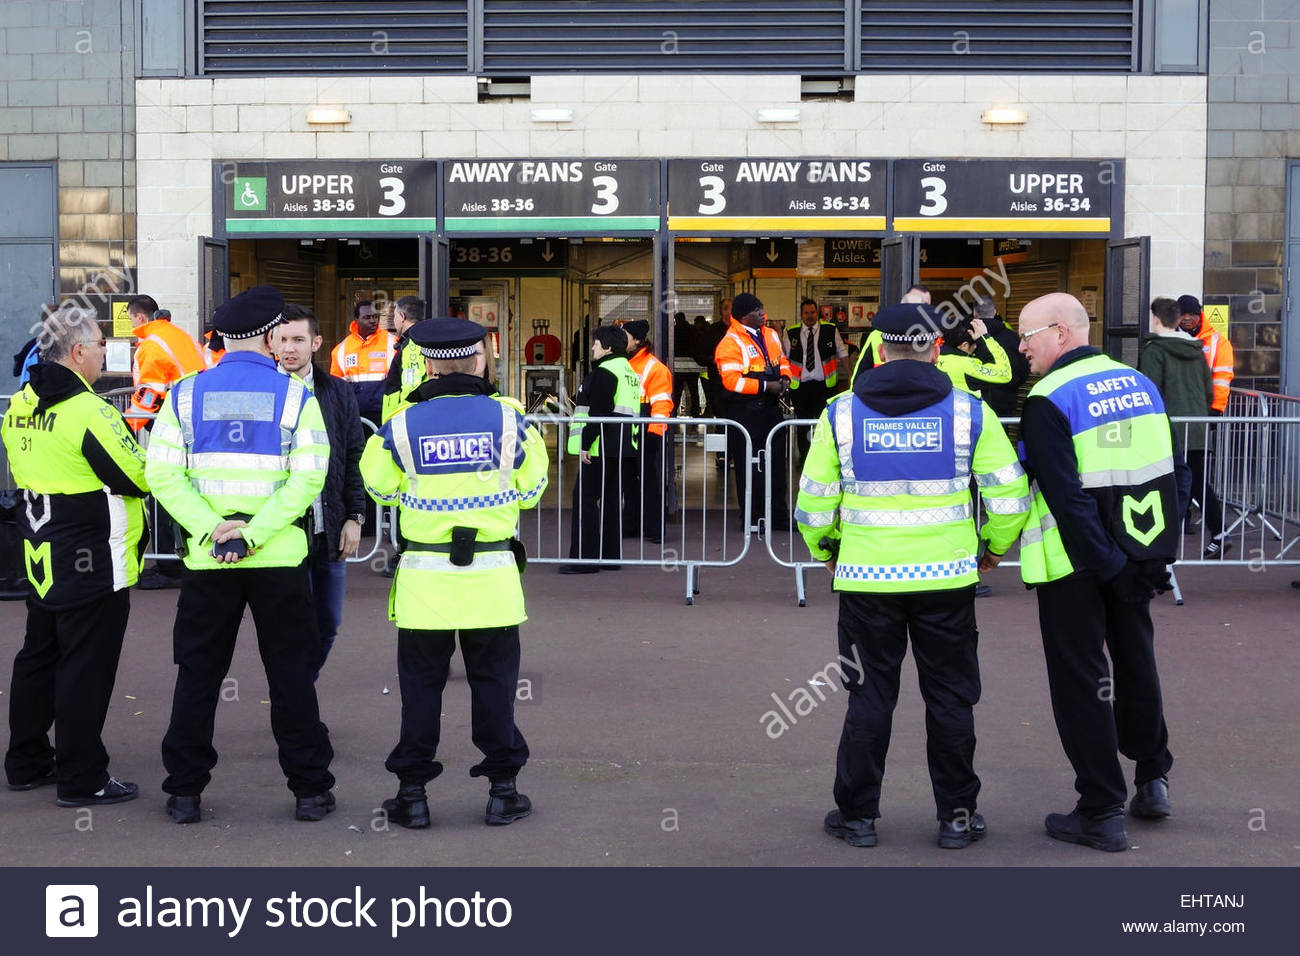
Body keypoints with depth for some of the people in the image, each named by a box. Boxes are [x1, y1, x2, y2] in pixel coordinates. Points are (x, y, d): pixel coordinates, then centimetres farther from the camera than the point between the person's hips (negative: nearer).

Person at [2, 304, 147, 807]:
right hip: (92, 564, -9)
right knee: (86, 670, -1)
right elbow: (140, 477, -17)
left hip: (41, 557, 9)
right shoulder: (87, 411, -20)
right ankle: (81, 779, 5)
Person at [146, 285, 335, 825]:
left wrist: (212, 528, -10)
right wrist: (255, 534, -14)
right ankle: (309, 789, 13)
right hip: (280, 559, -1)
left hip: (205, 559, 2)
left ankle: (184, 791, 15)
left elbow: (162, 474, -5)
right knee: (291, 675, 8)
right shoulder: (296, 396, -2)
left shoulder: (185, 393, 3)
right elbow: (308, 478, -12)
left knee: (197, 675, 11)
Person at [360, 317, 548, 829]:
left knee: (421, 683, 10)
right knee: (494, 681, 11)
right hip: (493, 574, 0)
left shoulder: (402, 425, -6)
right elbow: (530, 490, 8)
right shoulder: (508, 418, -4)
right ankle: (502, 790, 16)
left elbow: (380, 489, 9)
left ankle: (412, 793, 14)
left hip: (425, 577, 0)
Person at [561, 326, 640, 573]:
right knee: (609, 499, 13)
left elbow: (598, 412, -20)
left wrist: (585, 444, -18)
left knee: (584, 499, -7)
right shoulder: (628, 370, 18)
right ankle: (610, 555, 16)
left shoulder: (605, 371, -13)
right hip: (622, 447, 10)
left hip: (602, 448, -10)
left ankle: (584, 558, -8)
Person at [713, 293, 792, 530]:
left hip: (770, 406, 7)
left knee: (776, 461, 10)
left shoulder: (770, 335, 11)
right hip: (745, 410, -7)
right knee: (749, 466, 0)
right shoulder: (730, 343, -14)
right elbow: (732, 380, -20)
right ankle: (753, 518, 9)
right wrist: (766, 386, -19)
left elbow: (782, 361, 23)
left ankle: (779, 515, 19)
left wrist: (784, 379, 1)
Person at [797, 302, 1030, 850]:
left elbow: (814, 500, 0)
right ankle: (956, 816, 18)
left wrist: (826, 550, 19)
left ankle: (857, 815, 18)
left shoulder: (841, 413, -2)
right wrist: (995, 547, 17)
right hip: (948, 578, 0)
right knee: (951, 697, 11)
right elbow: (1008, 493, -1)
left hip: (866, 578, 0)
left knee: (868, 697, 11)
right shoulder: (968, 411, -3)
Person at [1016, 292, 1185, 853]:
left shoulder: (1049, 401, -15)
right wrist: (1160, 554, 13)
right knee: (1135, 663, 23)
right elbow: (1166, 475, 10)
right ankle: (1153, 778, 33)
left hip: (1076, 566, -6)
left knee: (1081, 680, 3)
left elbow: (1066, 494, -22)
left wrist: (1105, 563, -19)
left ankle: (1101, 813, 7)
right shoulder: (1140, 384, 7)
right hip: (1139, 553, 7)